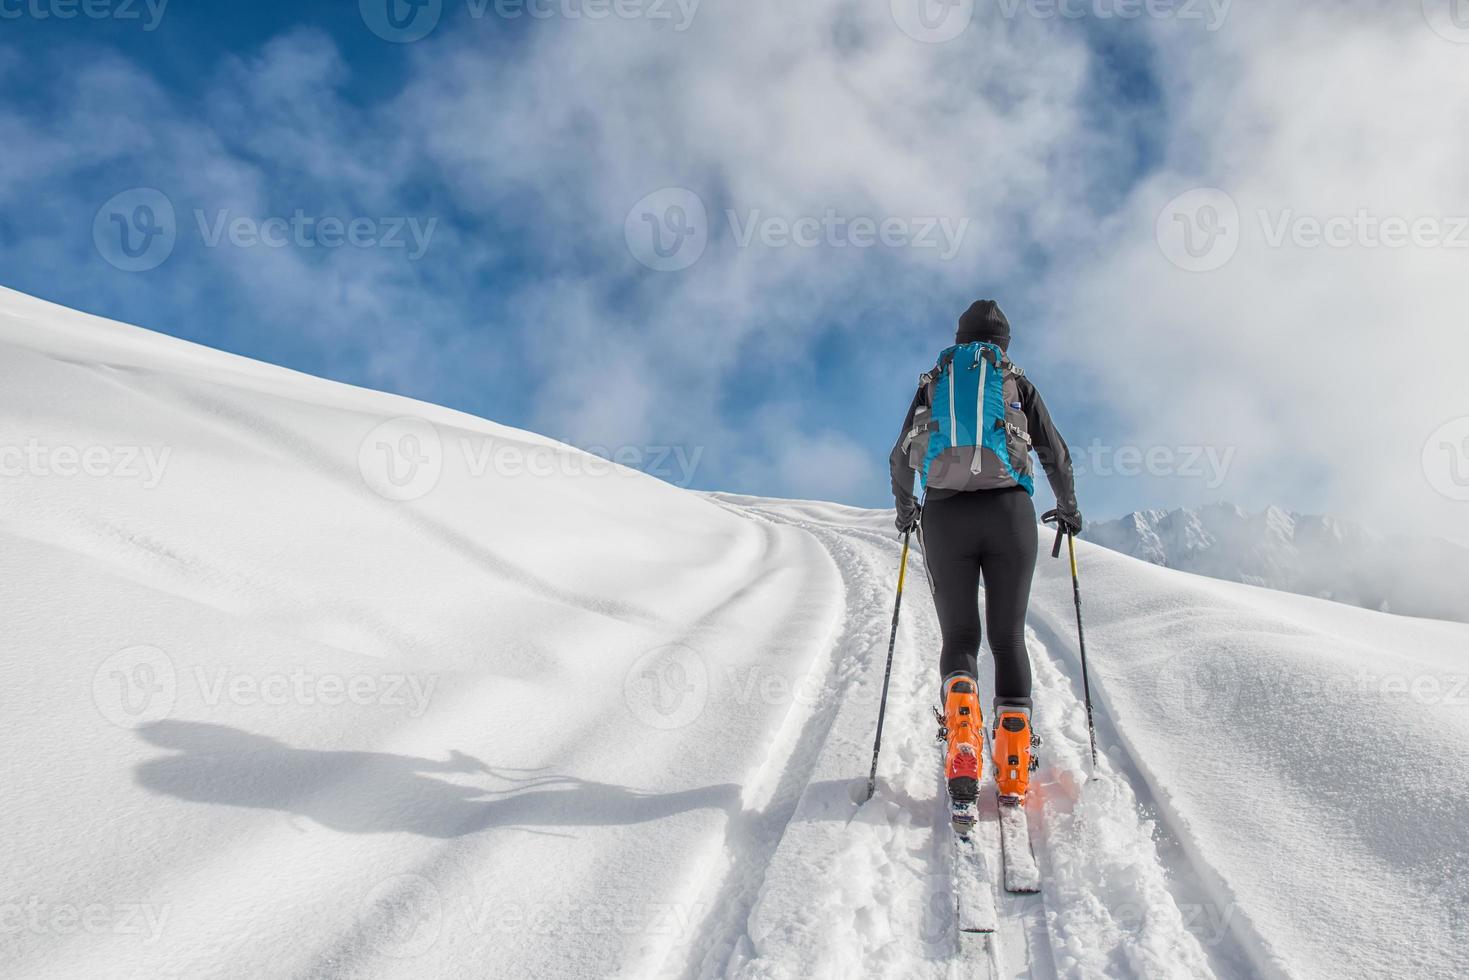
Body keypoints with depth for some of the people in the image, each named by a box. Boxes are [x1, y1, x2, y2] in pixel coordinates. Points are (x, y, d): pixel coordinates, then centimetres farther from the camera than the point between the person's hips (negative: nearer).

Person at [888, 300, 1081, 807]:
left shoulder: (933, 384, 18)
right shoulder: (1016, 383, 15)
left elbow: (901, 458, 19)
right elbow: (1057, 454, 16)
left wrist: (905, 509, 34)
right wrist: (1068, 508, 30)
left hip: (943, 515, 1)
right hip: (1008, 511, -1)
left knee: (959, 635, 7)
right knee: (1008, 635, 6)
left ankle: (962, 741, -20)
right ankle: (1014, 771, -1)